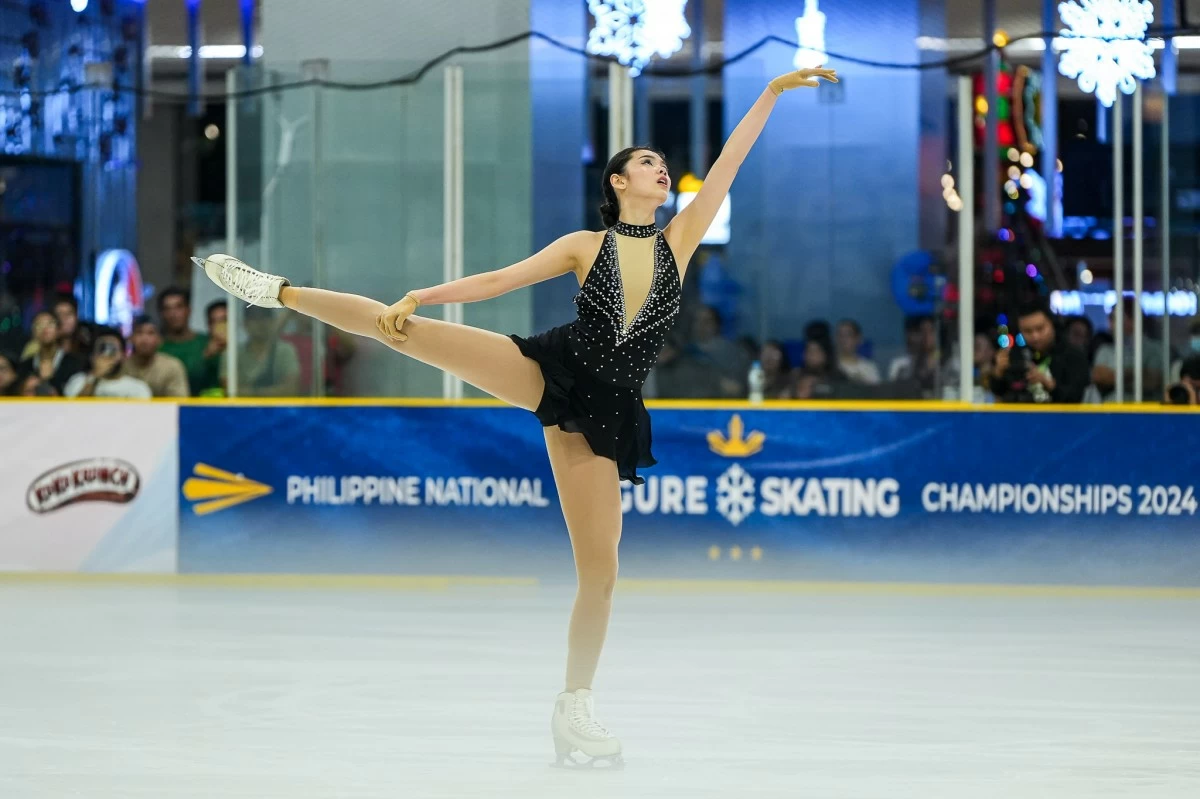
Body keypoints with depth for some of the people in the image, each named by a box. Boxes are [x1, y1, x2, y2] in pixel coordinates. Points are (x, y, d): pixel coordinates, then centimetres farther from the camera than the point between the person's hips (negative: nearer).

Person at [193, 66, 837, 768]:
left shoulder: (680, 240, 9)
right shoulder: (585, 246, 6)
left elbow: (730, 161, 6)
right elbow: (495, 281, 5)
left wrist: (774, 91, 4)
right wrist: (419, 296, -6)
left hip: (604, 409, 1)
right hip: (552, 369, -1)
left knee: (601, 566, -1)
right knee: (402, 327, -11)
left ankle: (575, 708, 9)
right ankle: (280, 292, 6)